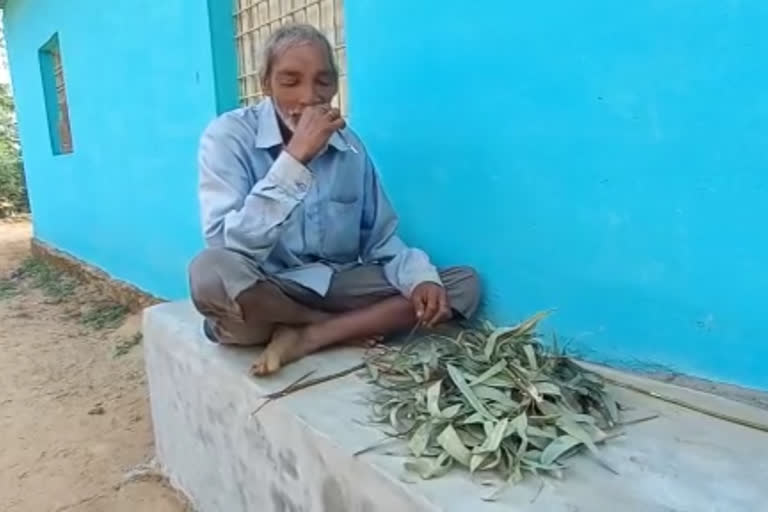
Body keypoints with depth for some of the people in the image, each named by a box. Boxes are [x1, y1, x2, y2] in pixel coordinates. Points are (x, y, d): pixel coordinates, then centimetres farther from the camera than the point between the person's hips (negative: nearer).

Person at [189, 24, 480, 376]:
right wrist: (294, 159, -30)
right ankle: (351, 327, -12)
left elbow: (381, 240, 5)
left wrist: (420, 278, -16)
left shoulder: (349, 145, 2)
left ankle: (307, 337, -17)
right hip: (260, 298, -4)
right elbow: (226, 247, -25)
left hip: (336, 287, 4)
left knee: (464, 284, -7)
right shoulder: (228, 136, -11)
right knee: (211, 272, -38)